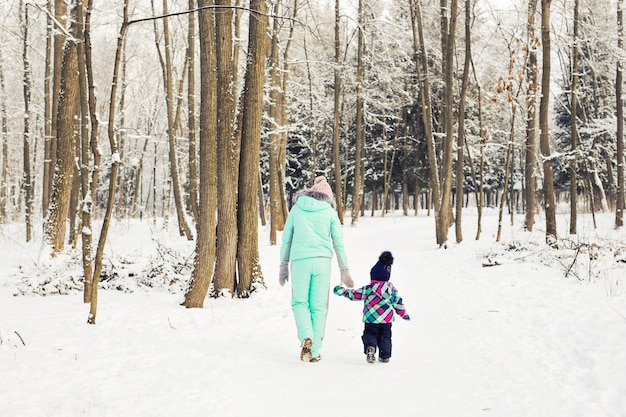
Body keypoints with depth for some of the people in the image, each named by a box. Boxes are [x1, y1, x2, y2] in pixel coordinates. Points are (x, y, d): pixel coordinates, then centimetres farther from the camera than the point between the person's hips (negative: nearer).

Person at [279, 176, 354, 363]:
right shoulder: (329, 211, 7)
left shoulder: (297, 208, 9)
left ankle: (306, 337, -14)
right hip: (322, 261, 0)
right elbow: (338, 243, 6)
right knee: (319, 306, 6)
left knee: (299, 302, 10)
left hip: (300, 260, 0)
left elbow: (286, 239, 10)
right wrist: (344, 270, 12)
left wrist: (283, 265, 17)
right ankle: (314, 351, 7)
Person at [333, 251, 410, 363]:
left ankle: (370, 347, -21)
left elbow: (355, 294, -5)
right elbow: (397, 302, 7)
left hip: (371, 320, -3)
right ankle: (385, 355, 10)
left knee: (369, 334, 8)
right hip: (387, 320, 3)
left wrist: (342, 291, 4)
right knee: (385, 337, 16)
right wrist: (404, 314, 19)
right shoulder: (391, 288, 2)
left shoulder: (368, 289, -9)